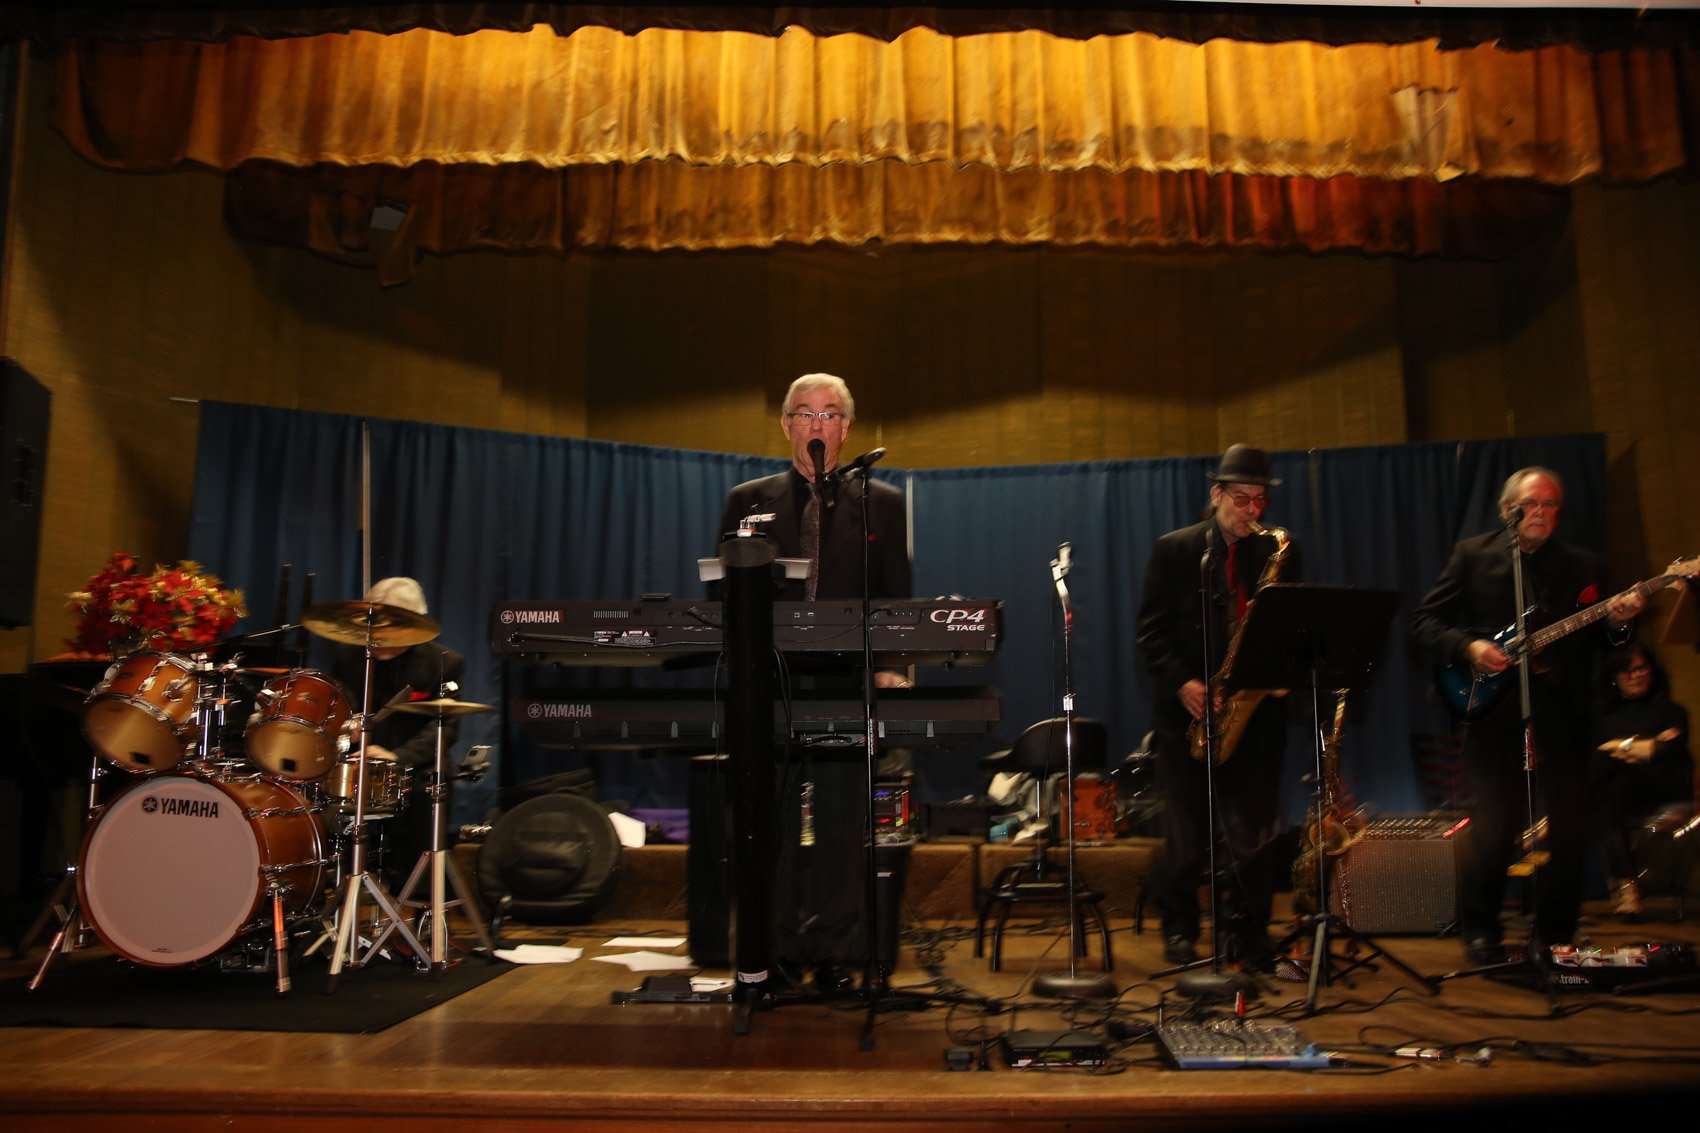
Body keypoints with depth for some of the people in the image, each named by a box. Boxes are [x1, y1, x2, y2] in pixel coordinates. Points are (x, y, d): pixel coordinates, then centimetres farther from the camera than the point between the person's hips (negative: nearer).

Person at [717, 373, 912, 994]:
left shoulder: (882, 504, 11)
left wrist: (887, 665, -9)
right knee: (769, 825, 3)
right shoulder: (748, 501, 13)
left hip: (847, 685, -1)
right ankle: (774, 952, 13)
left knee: (842, 824, 2)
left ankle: (834, 954, 12)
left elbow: (896, 600, 7)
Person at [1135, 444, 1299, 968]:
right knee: (1185, 839, 3)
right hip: (1189, 710, -2)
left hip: (1256, 711, 2)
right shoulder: (1174, 549, 3)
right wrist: (1181, 683, -14)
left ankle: (1245, 934, 19)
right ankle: (1179, 932, 22)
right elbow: (1150, 631, 0)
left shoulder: (1280, 553, 10)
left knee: (1255, 836, 2)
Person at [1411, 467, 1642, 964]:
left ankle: (1554, 935, 22)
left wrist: (1614, 622, -12)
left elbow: (1594, 644, 9)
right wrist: (1469, 647, -14)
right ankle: (1480, 933, 12)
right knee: (1491, 830, -6)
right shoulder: (1472, 555, 5)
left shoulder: (1581, 565, 13)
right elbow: (1423, 622, 1)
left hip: (1562, 714, 3)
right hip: (1493, 710, -3)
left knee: (1568, 831, 5)